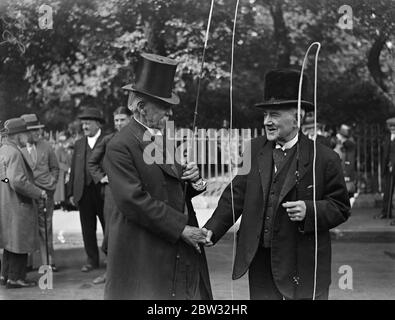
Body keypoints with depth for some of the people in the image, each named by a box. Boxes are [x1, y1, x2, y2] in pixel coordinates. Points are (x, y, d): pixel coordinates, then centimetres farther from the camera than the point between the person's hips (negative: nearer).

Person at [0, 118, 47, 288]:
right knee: (20, 242, 1)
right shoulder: (14, 153, -19)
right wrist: (38, 193, -15)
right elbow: (18, 181, -26)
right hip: (18, 205, -10)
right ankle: (15, 278, 8)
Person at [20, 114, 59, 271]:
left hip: (45, 192, 2)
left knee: (45, 229, 5)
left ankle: (48, 262, 11)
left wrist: (52, 183, 3)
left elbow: (55, 168, 17)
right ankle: (27, 263, 11)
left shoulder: (46, 146, 8)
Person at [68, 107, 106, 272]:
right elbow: (73, 170, 13)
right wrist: (71, 192, 8)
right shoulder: (79, 144, 14)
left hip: (103, 191, -4)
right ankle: (92, 260, 18)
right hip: (83, 193, 5)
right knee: (87, 229, 8)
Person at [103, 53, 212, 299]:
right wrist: (180, 228, -17)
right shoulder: (120, 147, -11)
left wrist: (194, 179, -3)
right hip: (142, 255, -7)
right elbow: (133, 200, -18)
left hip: (183, 251, 7)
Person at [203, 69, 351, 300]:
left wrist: (309, 210, -21)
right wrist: (212, 230, -9)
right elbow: (235, 196, 3)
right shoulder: (254, 150, 4)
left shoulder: (325, 159, -7)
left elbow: (341, 208, -2)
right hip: (260, 262, 3)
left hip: (303, 266, -3)